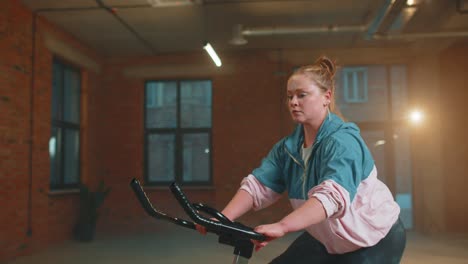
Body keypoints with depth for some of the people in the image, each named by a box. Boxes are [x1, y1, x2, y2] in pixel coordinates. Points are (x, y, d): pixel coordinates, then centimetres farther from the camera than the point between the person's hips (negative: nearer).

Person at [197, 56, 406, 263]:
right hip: (327, 238, 6)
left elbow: (332, 194, -42)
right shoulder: (288, 146, -5)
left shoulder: (343, 141, -26)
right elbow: (257, 184, -17)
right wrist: (223, 218, -33)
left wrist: (281, 227, -55)